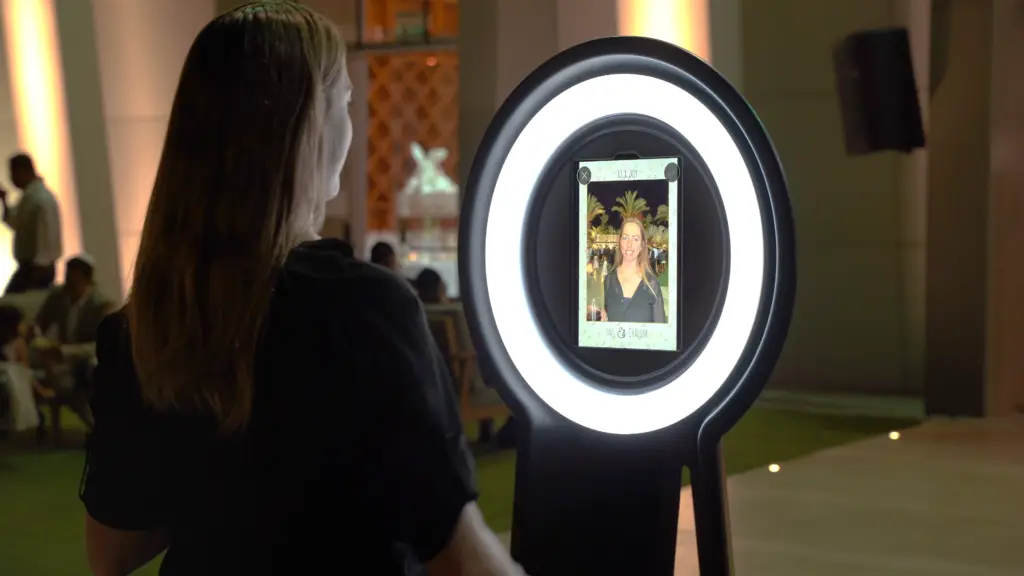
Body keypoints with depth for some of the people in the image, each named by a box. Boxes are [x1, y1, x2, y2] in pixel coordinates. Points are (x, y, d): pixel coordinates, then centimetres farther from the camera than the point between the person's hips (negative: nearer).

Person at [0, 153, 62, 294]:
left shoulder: (42, 199, -20)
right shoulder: (28, 196, 10)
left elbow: (47, 238, -22)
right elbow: (17, 224, 23)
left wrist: (39, 270, -22)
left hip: (38, 268, -10)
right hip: (28, 266, 10)